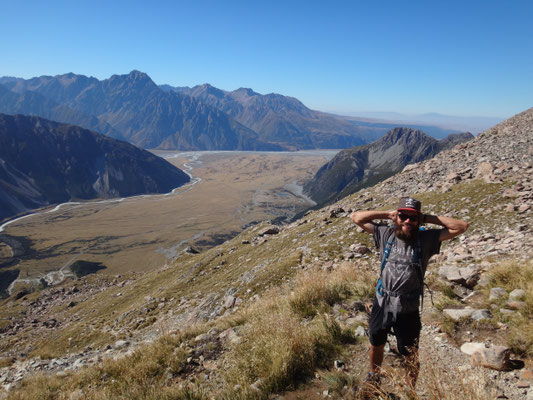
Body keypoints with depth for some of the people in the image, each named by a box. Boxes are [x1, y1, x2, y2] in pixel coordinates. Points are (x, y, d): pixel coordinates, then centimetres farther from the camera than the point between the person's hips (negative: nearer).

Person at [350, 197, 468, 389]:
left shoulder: (426, 238, -9)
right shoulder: (386, 234, -5)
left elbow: (461, 226, -13)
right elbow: (356, 217, -2)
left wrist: (427, 218, -13)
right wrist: (387, 214, -8)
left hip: (408, 310, -2)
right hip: (381, 305, 2)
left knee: (411, 357, 15)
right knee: (376, 346, 25)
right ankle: (373, 378, 53)